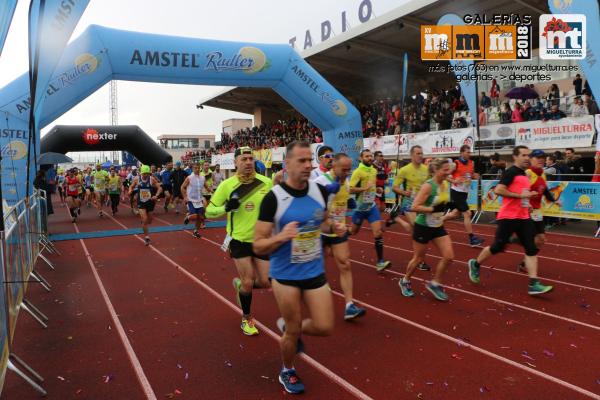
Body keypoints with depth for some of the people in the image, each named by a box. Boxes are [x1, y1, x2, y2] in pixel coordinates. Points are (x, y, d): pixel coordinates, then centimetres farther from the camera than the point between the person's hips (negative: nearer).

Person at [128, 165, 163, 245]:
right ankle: (146, 236, 3)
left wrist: (156, 196, -23)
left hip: (150, 202, 1)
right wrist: (130, 191, -16)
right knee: (144, 220, -13)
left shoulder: (152, 179, -9)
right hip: (141, 203, -1)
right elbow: (131, 186, 7)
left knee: (149, 220, 16)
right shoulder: (137, 179, -7)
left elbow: (160, 188, -7)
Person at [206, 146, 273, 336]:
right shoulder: (227, 185, -9)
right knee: (248, 282, -1)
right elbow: (209, 211, -2)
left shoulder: (266, 182, -6)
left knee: (265, 282, 4)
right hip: (239, 240, -2)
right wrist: (226, 208, -20)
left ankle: (240, 284, 38)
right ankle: (247, 319, 26)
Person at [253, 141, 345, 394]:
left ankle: (288, 327, 38)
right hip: (285, 275, -4)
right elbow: (258, 246, -15)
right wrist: (281, 237, -35)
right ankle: (287, 372, 40)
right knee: (293, 331, 10)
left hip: (315, 271, 4)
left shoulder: (320, 191, -4)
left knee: (325, 327, 7)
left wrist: (334, 227, -6)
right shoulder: (273, 198, -18)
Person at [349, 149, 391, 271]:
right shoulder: (358, 172, -16)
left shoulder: (374, 170, 6)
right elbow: (350, 189, -24)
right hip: (360, 207, -4)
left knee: (378, 232, -9)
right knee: (353, 231, 13)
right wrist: (364, 188, -30)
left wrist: (376, 190, 9)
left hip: (372, 206, 5)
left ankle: (380, 262, -7)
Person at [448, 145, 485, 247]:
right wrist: (454, 181, -26)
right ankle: (472, 239, -5)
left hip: (465, 192, 8)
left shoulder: (471, 163, 6)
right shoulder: (456, 164, -14)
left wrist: (475, 176, -2)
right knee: (467, 214, -10)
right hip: (456, 192, -8)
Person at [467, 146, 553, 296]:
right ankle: (475, 264, 26)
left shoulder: (524, 174, 16)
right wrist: (520, 195, -22)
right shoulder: (511, 172, -12)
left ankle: (533, 284, -2)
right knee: (498, 247, 2)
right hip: (508, 217, -8)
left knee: (532, 249, -2)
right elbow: (498, 190, -24)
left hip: (523, 217, 8)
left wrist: (528, 196, 12)